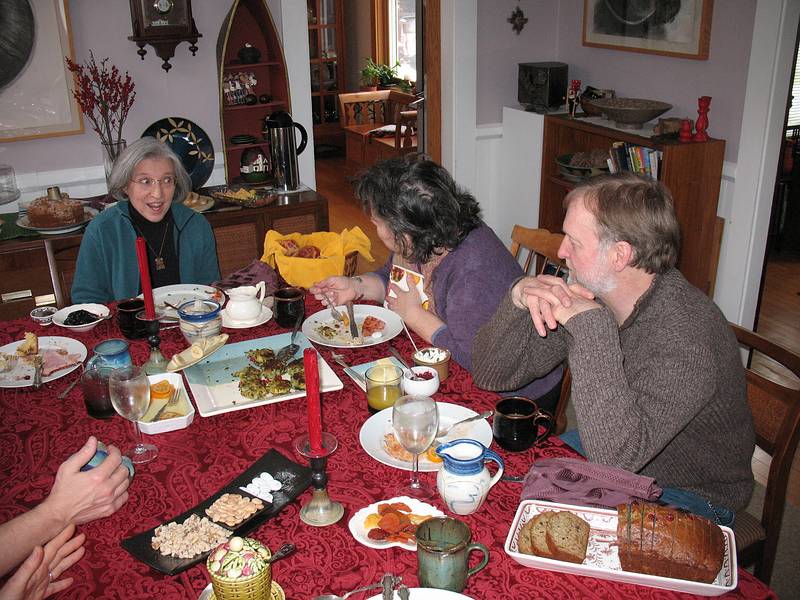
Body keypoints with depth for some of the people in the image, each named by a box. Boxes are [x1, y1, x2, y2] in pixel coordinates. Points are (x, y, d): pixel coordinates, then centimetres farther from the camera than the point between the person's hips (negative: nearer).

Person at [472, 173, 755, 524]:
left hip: (686, 497, -6)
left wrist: (593, 326, -40)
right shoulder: (587, 295, -10)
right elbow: (491, 375, -7)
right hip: (604, 457, 7)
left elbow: (617, 456, -41)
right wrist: (520, 297, -25)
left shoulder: (687, 334, -31)